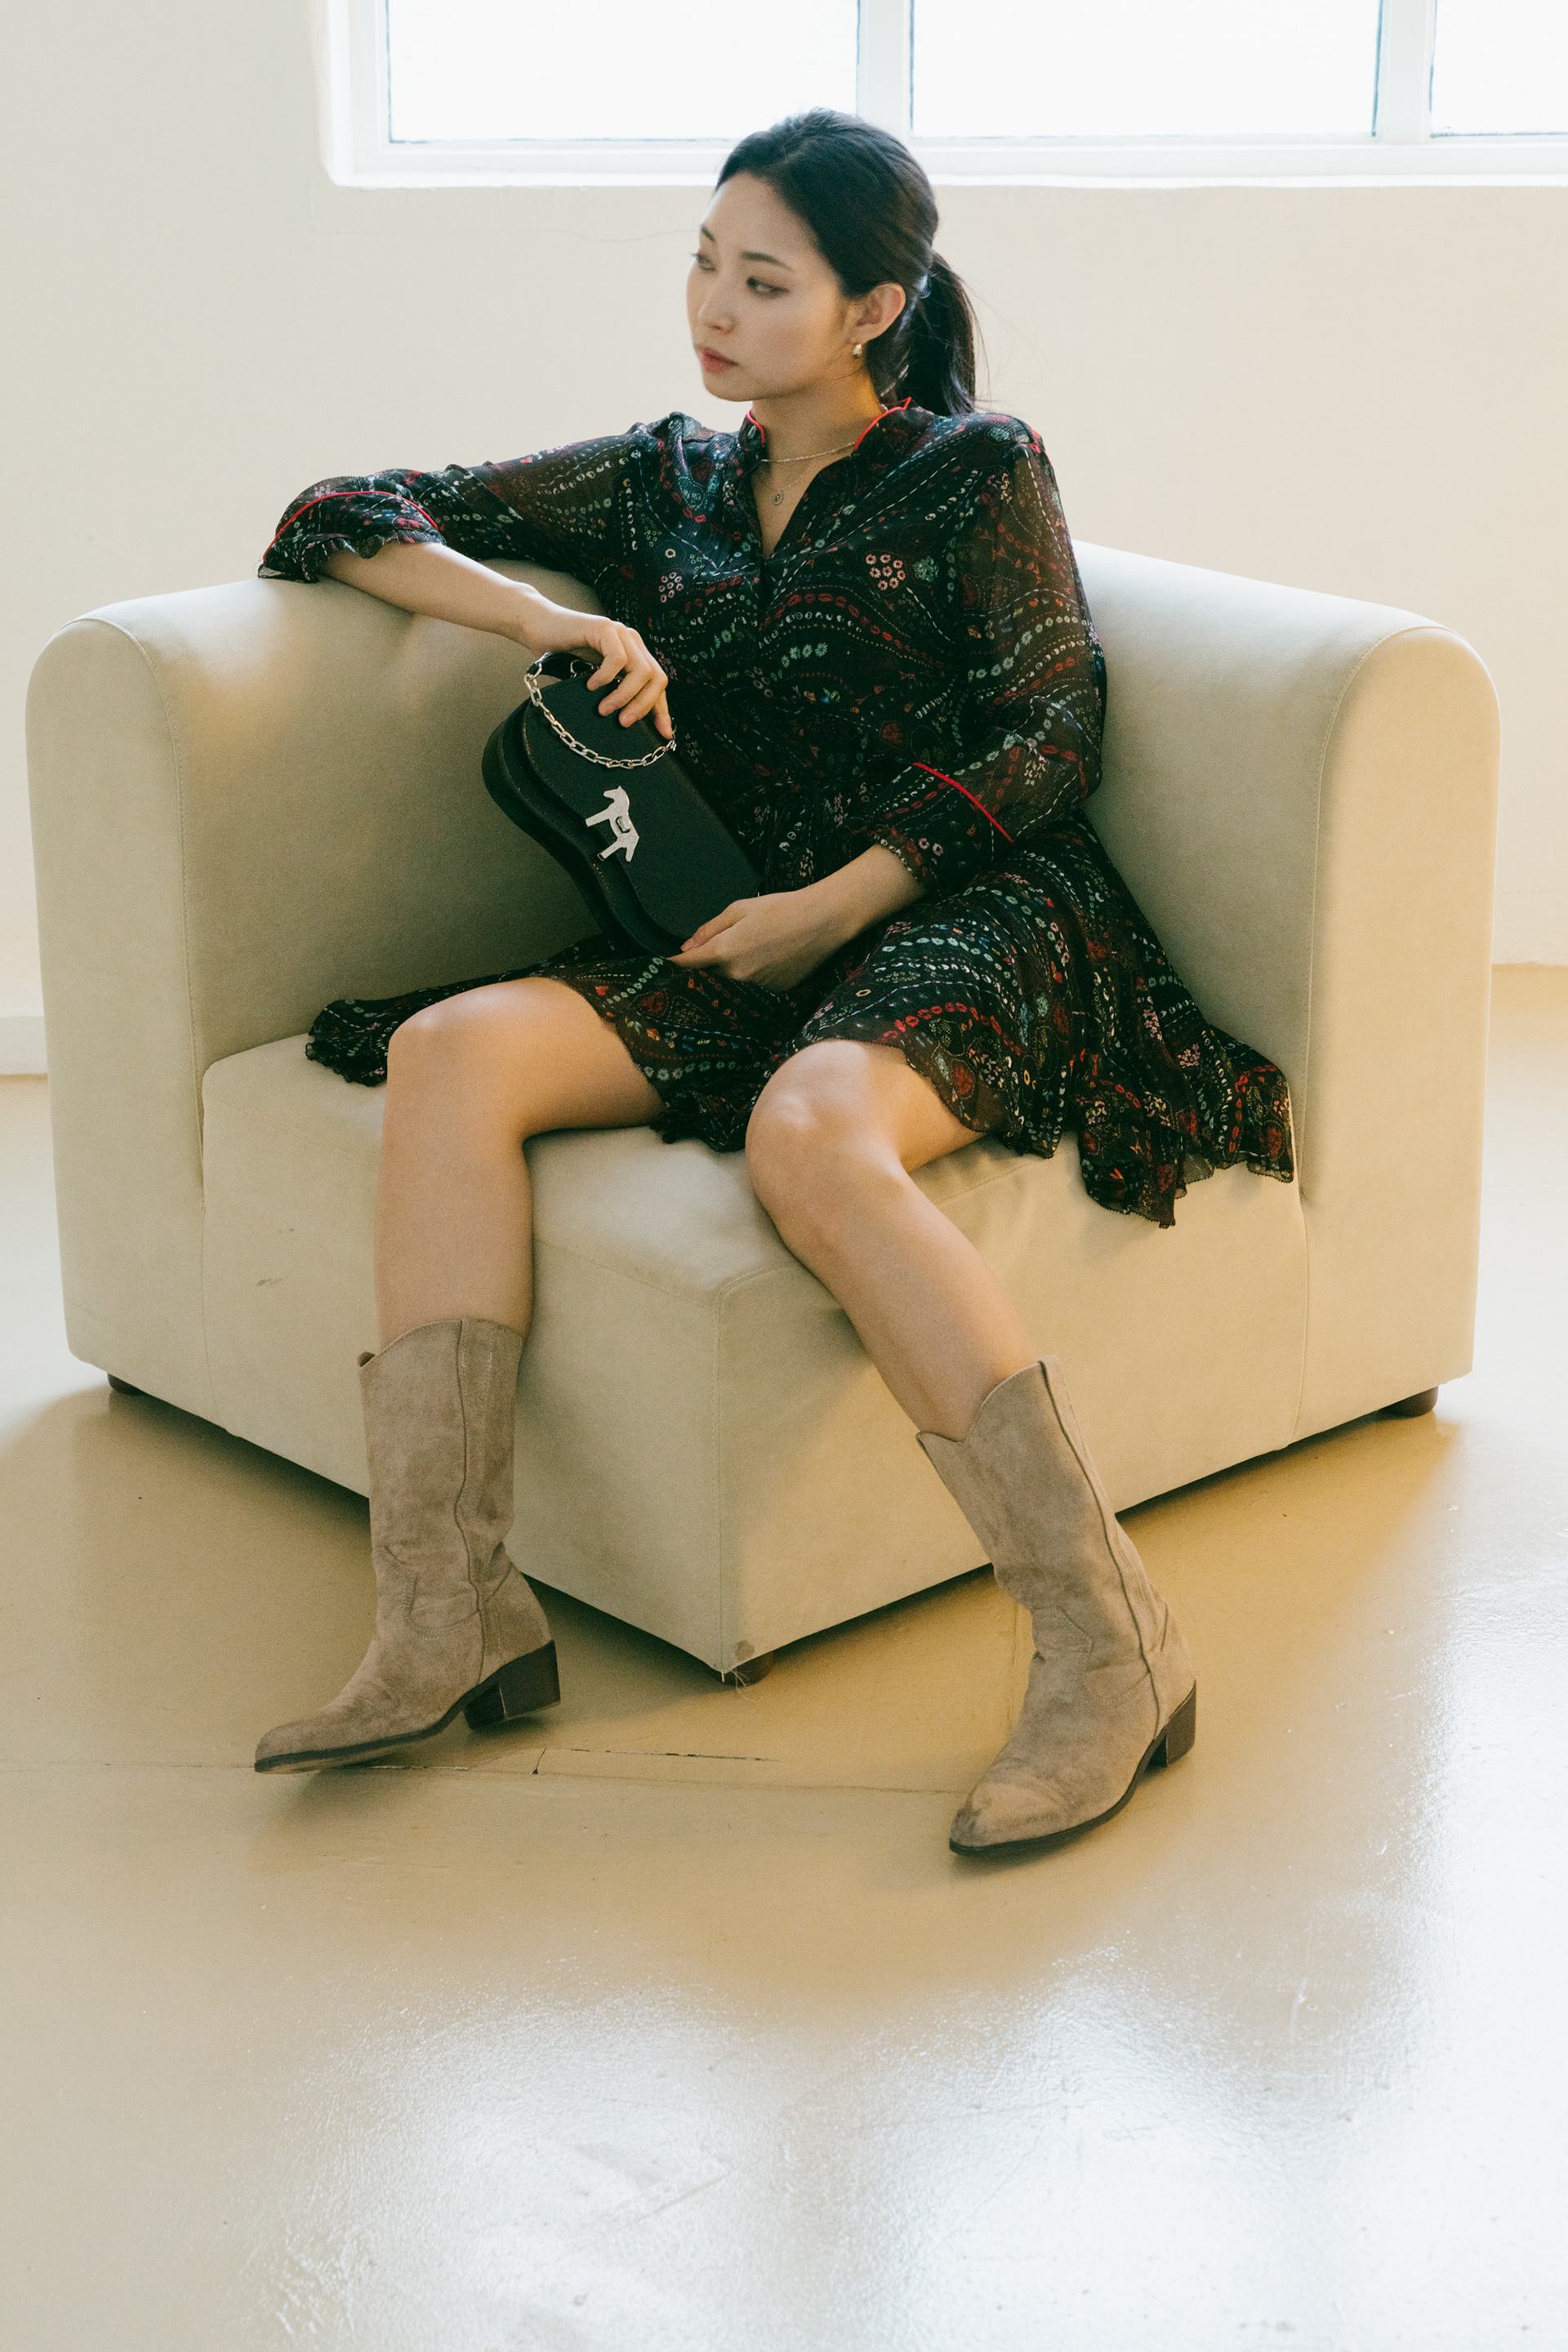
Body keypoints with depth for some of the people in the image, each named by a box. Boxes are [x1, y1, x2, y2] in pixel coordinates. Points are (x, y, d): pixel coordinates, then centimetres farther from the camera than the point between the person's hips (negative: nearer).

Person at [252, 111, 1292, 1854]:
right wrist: (561, 622, 2)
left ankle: (1108, 1644, -38)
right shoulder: (665, 485, 21)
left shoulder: (976, 474, 10)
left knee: (808, 1133, -39)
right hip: (754, 939, 5)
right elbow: (350, 524, 21)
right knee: (452, 1052, -25)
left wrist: (836, 904, -11)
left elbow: (1050, 735, 1)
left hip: (964, 914, -5)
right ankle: (446, 1614, -32)